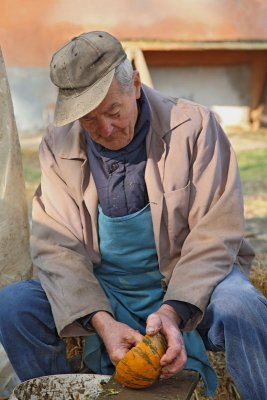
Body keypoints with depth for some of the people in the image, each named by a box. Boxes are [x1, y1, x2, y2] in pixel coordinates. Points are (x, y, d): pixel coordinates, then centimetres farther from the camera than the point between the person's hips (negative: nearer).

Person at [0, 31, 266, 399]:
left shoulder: (194, 126, -10)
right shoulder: (58, 146, -2)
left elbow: (215, 235, -13)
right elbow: (55, 245, -7)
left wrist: (173, 310, -27)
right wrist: (101, 321, -23)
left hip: (190, 286, -3)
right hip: (103, 295, 3)